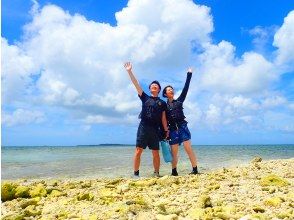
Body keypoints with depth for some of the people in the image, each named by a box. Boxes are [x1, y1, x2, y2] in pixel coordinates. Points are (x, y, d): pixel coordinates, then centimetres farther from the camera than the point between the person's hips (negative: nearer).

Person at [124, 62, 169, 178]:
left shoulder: (162, 103, 15)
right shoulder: (145, 97, 13)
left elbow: (163, 118, 13)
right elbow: (136, 84, 5)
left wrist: (166, 130, 6)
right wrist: (129, 71, -1)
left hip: (155, 129, 1)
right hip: (143, 127, -1)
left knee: (156, 153, 3)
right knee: (138, 150, -6)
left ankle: (156, 173, 14)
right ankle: (136, 173, 0)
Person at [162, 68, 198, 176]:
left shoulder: (179, 101, 13)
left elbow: (185, 89, 8)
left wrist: (189, 75, 7)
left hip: (182, 127, 0)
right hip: (172, 130, 0)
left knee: (188, 149, -6)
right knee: (174, 152, 1)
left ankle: (195, 170, -5)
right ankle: (174, 172, 7)